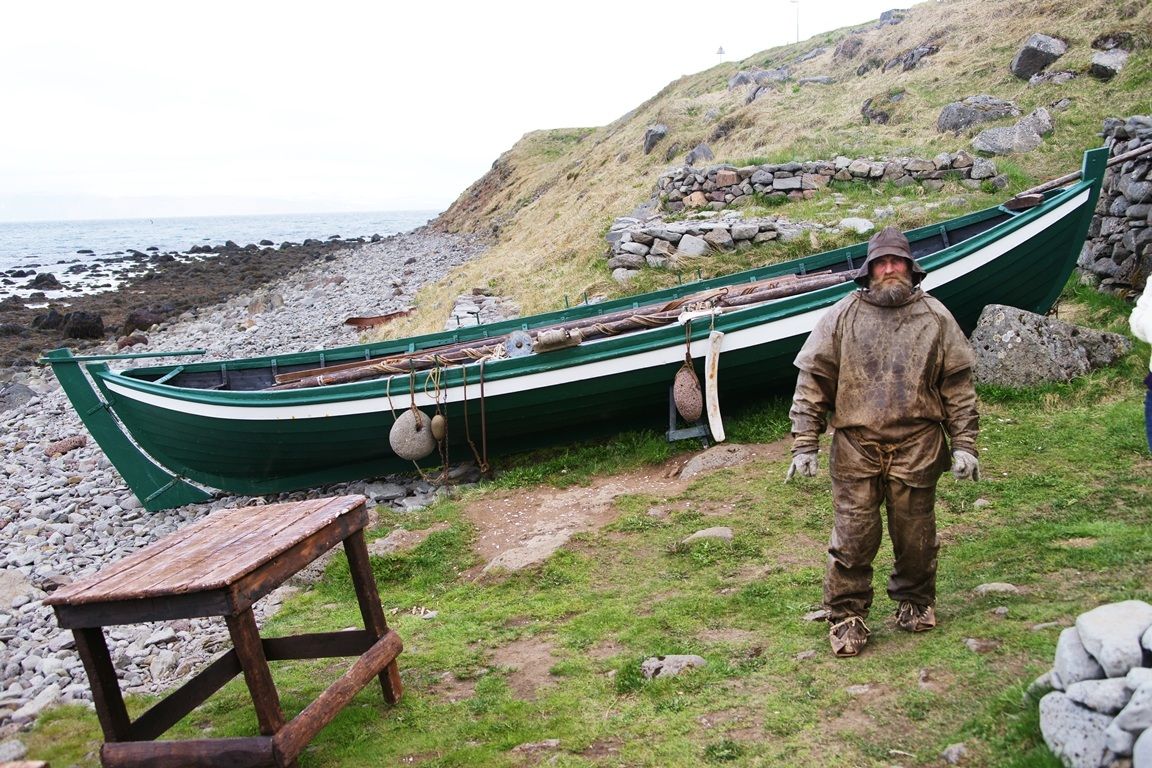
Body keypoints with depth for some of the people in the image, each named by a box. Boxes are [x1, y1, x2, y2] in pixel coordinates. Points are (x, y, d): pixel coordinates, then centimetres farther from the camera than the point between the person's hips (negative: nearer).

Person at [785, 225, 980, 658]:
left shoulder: (935, 318, 7)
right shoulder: (842, 317, 3)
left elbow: (958, 384, 8)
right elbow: (812, 379, 1)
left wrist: (965, 445, 3)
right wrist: (804, 445, -4)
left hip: (917, 446, 1)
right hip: (856, 447, -1)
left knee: (915, 534, 11)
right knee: (852, 537, 0)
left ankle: (915, 602, 33)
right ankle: (847, 615, 14)